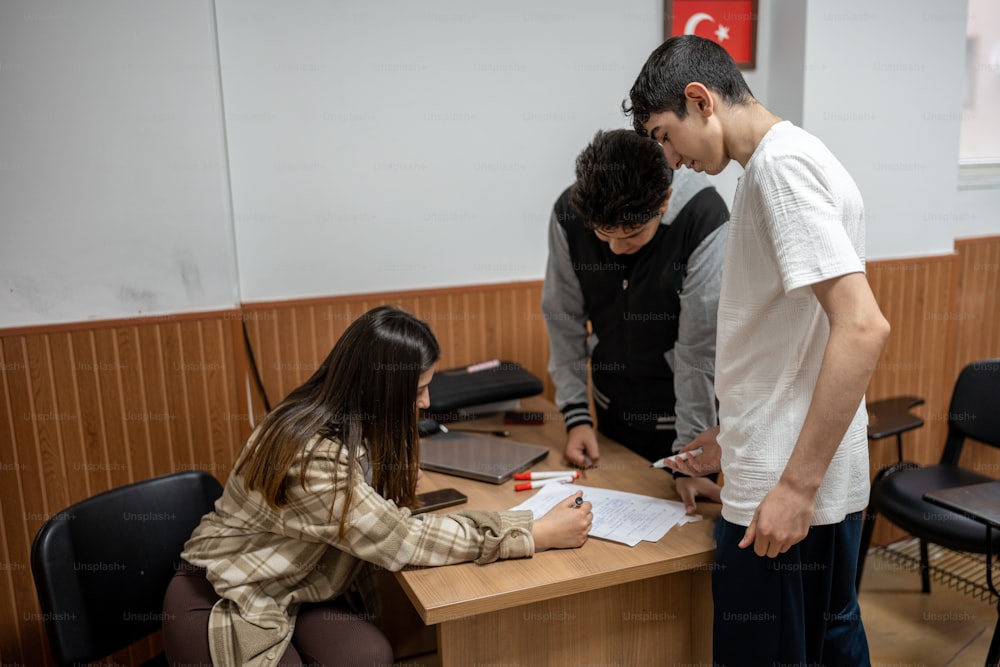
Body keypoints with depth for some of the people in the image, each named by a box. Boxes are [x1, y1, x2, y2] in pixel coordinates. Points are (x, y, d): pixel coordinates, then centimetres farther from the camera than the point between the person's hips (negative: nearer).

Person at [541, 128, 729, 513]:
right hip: (612, 415, 3)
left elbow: (701, 345, -23)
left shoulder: (703, 217, -25)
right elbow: (564, 320, -4)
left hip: (685, 418, -3)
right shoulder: (569, 214, -14)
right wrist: (575, 414, -6)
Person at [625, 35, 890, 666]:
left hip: (788, 494, -10)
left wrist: (796, 486, -23)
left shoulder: (780, 164, -16)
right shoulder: (788, 158, 13)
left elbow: (862, 328, -25)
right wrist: (732, 440, 20)